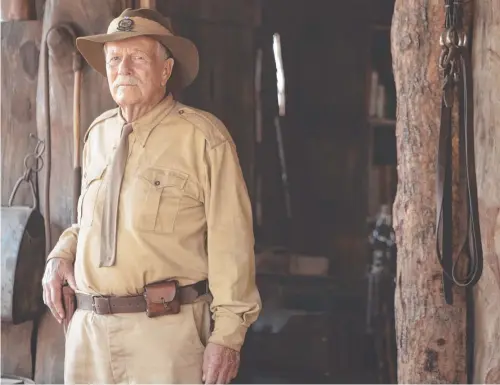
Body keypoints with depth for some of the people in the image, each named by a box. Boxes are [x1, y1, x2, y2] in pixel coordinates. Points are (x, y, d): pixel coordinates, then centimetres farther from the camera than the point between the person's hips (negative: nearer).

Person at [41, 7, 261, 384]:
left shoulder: (203, 137, -7)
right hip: (88, 326, 6)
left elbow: (230, 243, -9)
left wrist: (228, 335, -12)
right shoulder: (98, 134, 13)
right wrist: (61, 255, 6)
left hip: (167, 328, -5)